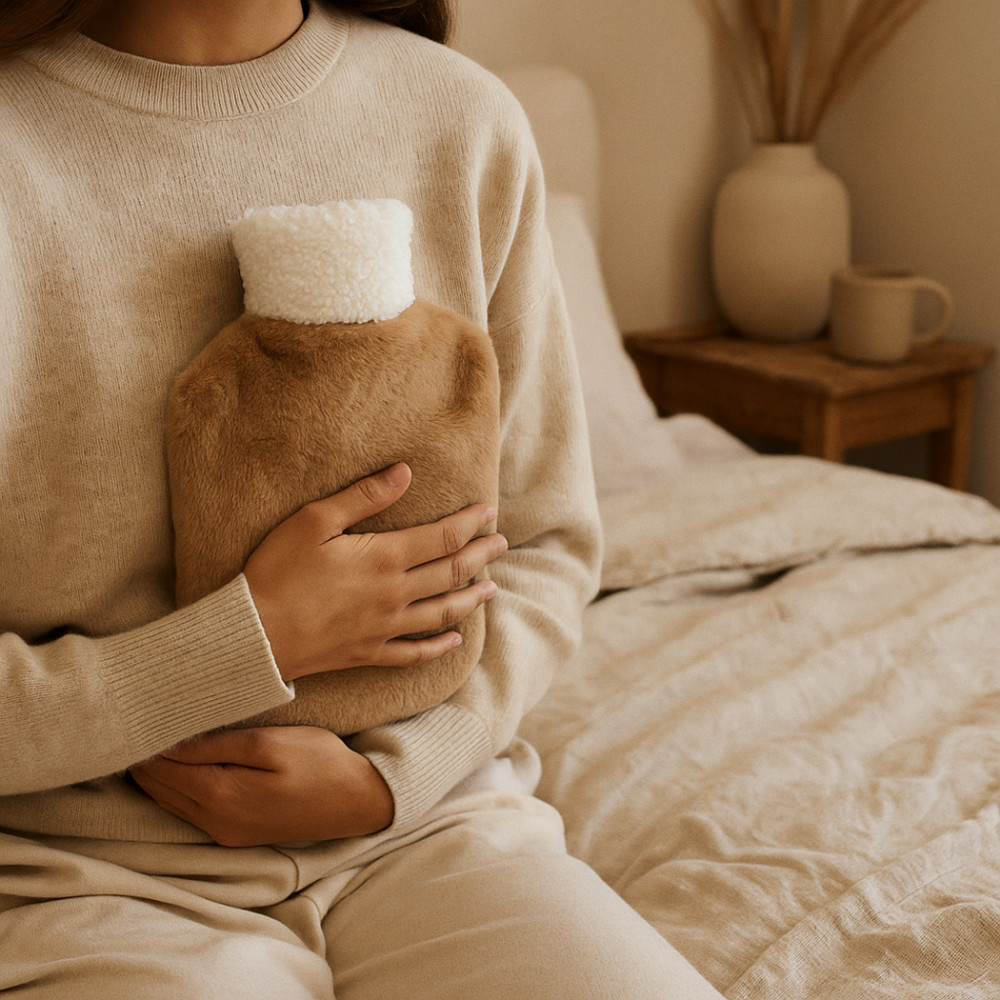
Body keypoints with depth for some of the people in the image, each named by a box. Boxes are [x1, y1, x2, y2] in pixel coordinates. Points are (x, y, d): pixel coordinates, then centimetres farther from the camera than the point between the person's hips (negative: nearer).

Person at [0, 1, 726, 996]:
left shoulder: (464, 121, 1)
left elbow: (547, 548, 8)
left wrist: (388, 775, -7)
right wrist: (262, 640, -16)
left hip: (424, 817, 4)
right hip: (92, 875, -4)